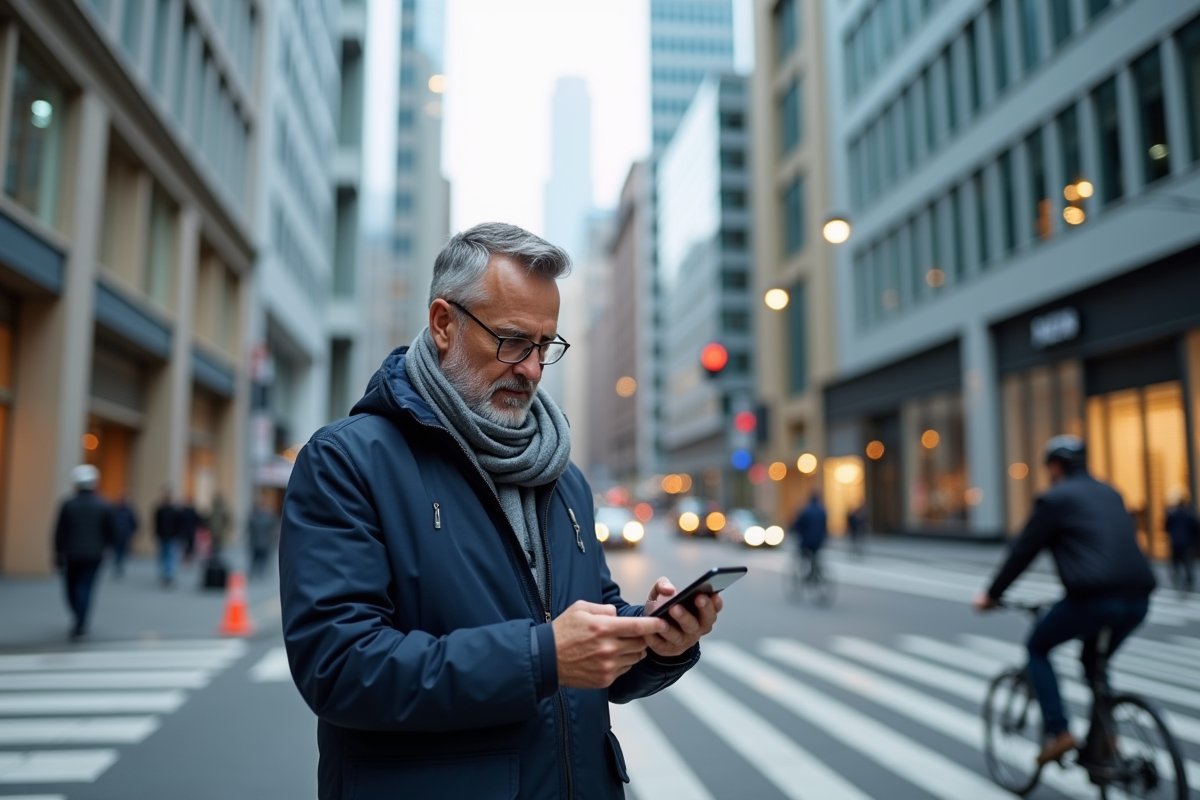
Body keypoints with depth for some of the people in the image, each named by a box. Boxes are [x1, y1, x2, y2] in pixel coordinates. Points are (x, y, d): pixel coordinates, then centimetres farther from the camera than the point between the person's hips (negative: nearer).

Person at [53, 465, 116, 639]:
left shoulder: (68, 505, -6)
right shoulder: (104, 506, -5)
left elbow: (60, 532, -5)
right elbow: (112, 532, -3)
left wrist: (58, 552, 7)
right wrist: (102, 545, 15)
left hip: (72, 554, 0)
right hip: (94, 555, 0)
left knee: (72, 587, 16)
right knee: (85, 588, 3)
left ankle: (80, 622, 25)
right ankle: (80, 624, -6)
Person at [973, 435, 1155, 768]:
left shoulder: (1054, 498, 2)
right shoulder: (1110, 494, 23)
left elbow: (1022, 552, 4)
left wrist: (991, 595, 15)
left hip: (1093, 598, -7)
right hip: (1138, 598, 7)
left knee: (1037, 649, 16)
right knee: (1094, 660, 30)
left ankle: (1058, 732, 6)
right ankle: (1102, 739, 22)